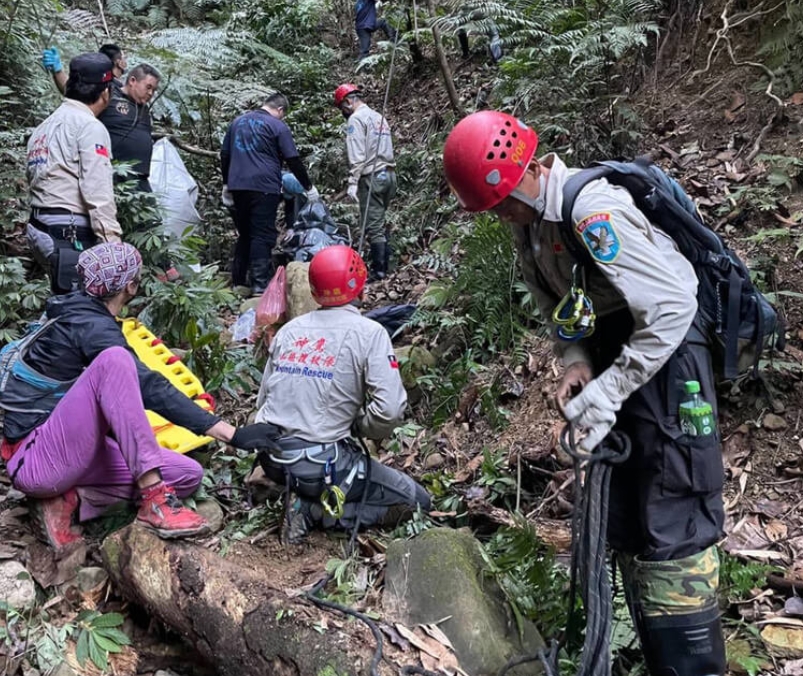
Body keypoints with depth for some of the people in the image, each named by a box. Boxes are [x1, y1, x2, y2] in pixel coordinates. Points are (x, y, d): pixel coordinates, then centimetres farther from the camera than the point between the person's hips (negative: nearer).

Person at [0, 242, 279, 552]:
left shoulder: (78, 313, 11)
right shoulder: (91, 325, -16)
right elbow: (151, 389, -27)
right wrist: (232, 434, -31)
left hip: (74, 452, 9)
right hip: (34, 462, -9)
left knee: (188, 474, -5)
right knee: (113, 361, -32)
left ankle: (70, 498, -5)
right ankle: (154, 501, -32)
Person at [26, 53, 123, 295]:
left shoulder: (44, 127, 19)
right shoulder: (90, 127, -8)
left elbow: (34, 179, 15)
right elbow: (98, 194, -17)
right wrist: (113, 245, -18)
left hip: (41, 229, 9)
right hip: (73, 236, -9)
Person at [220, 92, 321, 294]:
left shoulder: (238, 121, 17)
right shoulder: (278, 126, -1)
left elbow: (224, 154, 19)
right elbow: (293, 161, -3)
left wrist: (226, 184, 25)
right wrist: (309, 187, 6)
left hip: (238, 186, 6)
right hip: (264, 187, -6)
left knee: (244, 234, 15)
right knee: (262, 236, -6)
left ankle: (238, 282, 17)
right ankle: (260, 285, -11)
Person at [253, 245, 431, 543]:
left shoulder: (289, 329, 8)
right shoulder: (368, 332, -9)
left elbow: (263, 399, 12)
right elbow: (390, 410, -17)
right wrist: (357, 427, 2)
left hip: (272, 459, 7)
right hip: (321, 466, -7)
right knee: (416, 500, 7)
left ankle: (311, 503, 9)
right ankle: (316, 511, -4)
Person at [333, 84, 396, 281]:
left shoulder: (356, 118, -6)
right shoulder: (379, 117, 21)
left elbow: (357, 155, -16)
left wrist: (352, 183, -18)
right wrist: (387, 171, 17)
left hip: (372, 177, -9)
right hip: (389, 174, 9)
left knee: (373, 226, -6)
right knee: (380, 223, 13)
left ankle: (379, 271, -5)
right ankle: (384, 264, 13)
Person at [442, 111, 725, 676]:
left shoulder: (592, 210, -25)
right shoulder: (529, 220, 3)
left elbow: (670, 309, -27)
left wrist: (604, 395, -23)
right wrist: (576, 362, -6)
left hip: (664, 350, -9)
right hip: (610, 350, 9)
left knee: (671, 521, -10)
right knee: (622, 520, 14)